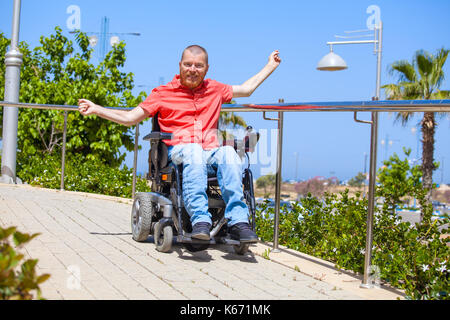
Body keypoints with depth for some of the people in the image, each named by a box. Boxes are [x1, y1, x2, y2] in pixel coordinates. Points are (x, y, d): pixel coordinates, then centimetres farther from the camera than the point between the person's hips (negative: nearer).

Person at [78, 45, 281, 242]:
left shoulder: (215, 89, 25)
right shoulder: (163, 93, 16)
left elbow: (246, 89, 40)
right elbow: (129, 118, 15)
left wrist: (270, 66, 42)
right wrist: (96, 110, 6)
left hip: (211, 152, 2)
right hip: (179, 150, -2)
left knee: (229, 153, -35)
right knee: (194, 152, -40)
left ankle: (238, 221, -41)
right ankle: (200, 220, -51)